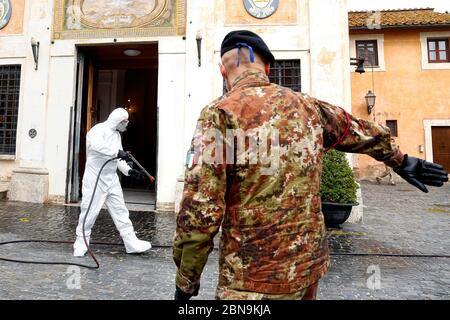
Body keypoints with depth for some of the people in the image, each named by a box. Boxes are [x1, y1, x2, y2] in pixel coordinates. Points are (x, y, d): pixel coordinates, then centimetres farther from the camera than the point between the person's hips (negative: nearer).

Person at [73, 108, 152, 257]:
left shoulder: (117, 134, 15)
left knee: (120, 211, 7)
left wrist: (129, 170, 4)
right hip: (95, 178, -7)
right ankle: (81, 242, 21)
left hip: (112, 178, 7)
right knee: (90, 210, 1)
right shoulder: (99, 129, -9)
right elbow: (96, 144, -33)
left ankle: (132, 243, 12)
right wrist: (117, 152, -35)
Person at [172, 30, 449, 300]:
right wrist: (402, 161, 37)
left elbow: (201, 209, -20)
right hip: (311, 262, 6)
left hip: (255, 278, -6)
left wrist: (185, 281, -6)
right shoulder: (307, 105, 3)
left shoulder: (220, 113, -15)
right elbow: (363, 132, 19)